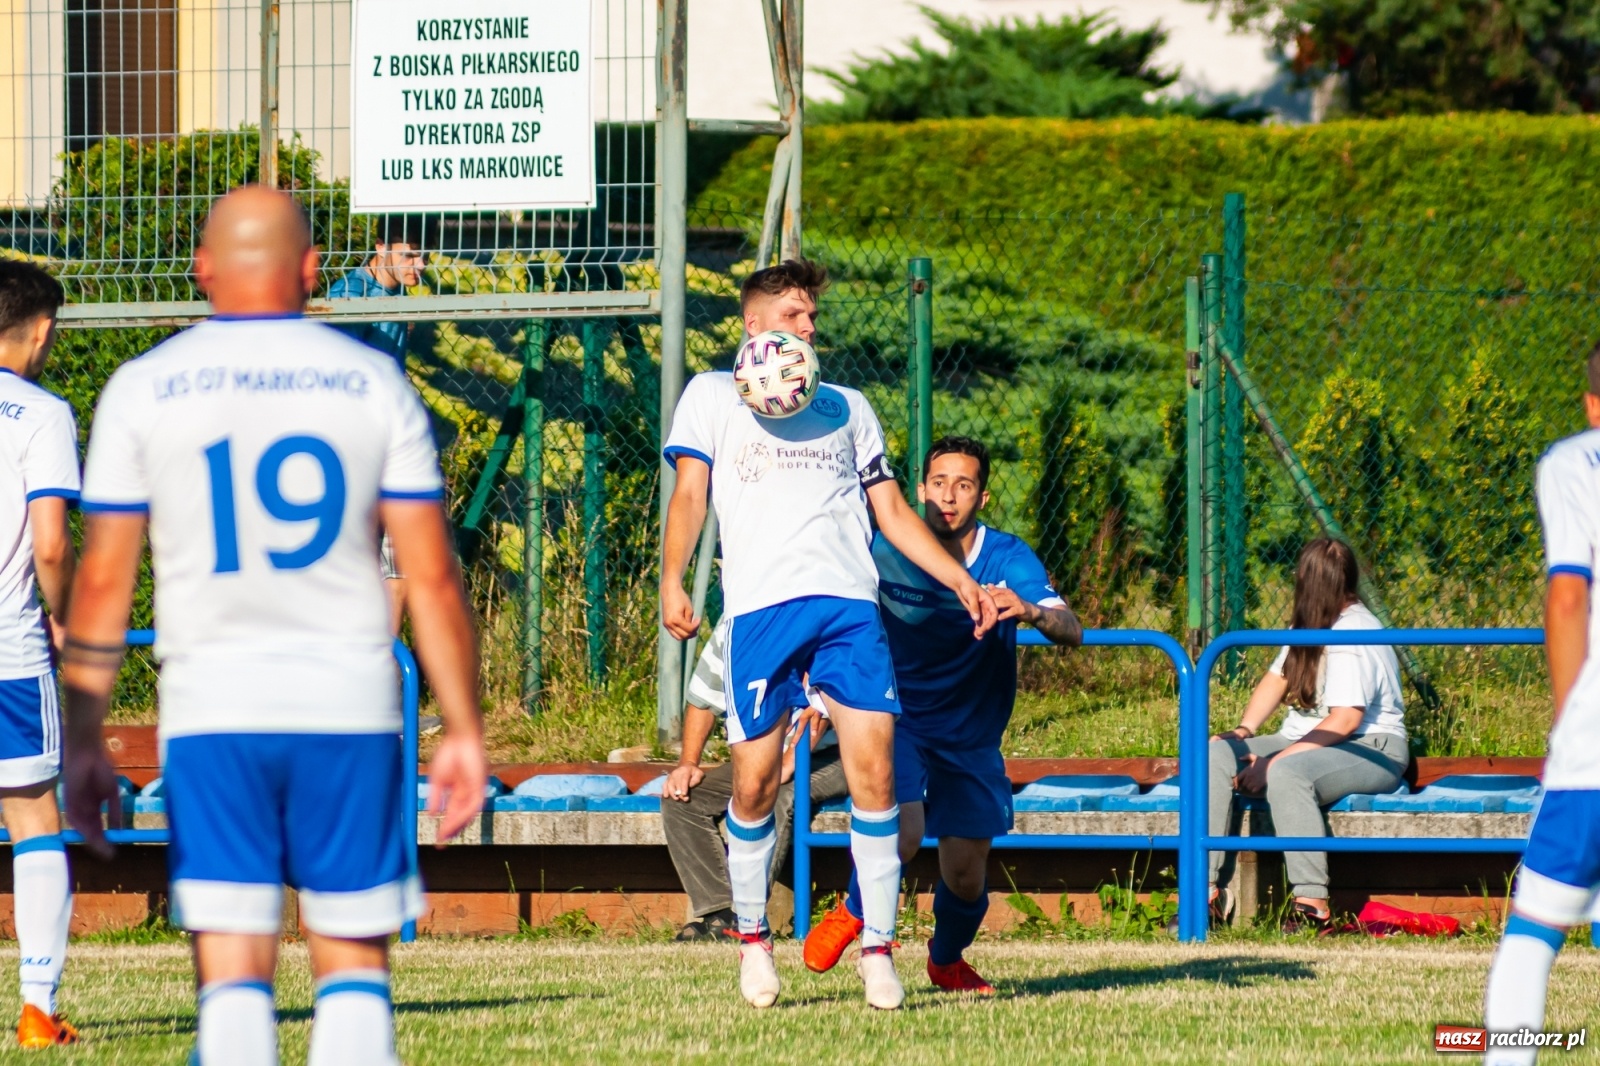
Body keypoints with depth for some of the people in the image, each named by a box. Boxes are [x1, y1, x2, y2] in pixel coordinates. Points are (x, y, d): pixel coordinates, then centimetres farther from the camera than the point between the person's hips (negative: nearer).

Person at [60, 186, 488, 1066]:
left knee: (232, 974, 1)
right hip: (349, 710, 0)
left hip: (211, 712, 0)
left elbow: (103, 580, 1)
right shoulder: (371, 384, 3)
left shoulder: (143, 389, 2)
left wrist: (83, 738, 7)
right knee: (354, 966, 7)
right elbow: (432, 575, 0)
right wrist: (463, 730, 6)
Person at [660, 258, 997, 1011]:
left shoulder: (845, 408, 25)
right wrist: (672, 580, -10)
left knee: (873, 769, -11)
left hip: (849, 605, 2)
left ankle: (877, 949, -5)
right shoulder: (712, 397, 16)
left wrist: (961, 581, 15)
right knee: (753, 784, -5)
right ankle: (752, 939, 16)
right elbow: (689, 494, 5)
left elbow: (893, 511, 26)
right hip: (760, 607, -2)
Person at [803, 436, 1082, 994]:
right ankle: (853, 912, 8)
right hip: (899, 721, -1)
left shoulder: (1008, 560, -13)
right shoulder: (886, 552, -10)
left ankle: (946, 961, 37)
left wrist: (1031, 612, -49)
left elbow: (1071, 631, -27)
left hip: (971, 738, 1)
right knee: (903, 833, -25)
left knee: (966, 876, 2)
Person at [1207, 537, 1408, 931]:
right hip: (1304, 742, 10)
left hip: (1370, 750, -10)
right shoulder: (1310, 625, 13)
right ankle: (1205, 891, -18)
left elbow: (1344, 720, -25)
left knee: (1287, 773, -39)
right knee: (1216, 756, -10)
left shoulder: (1353, 638, -17)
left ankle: (1312, 906, -40)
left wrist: (1275, 760, -26)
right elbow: (1278, 678, 18)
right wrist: (1243, 732, 1)